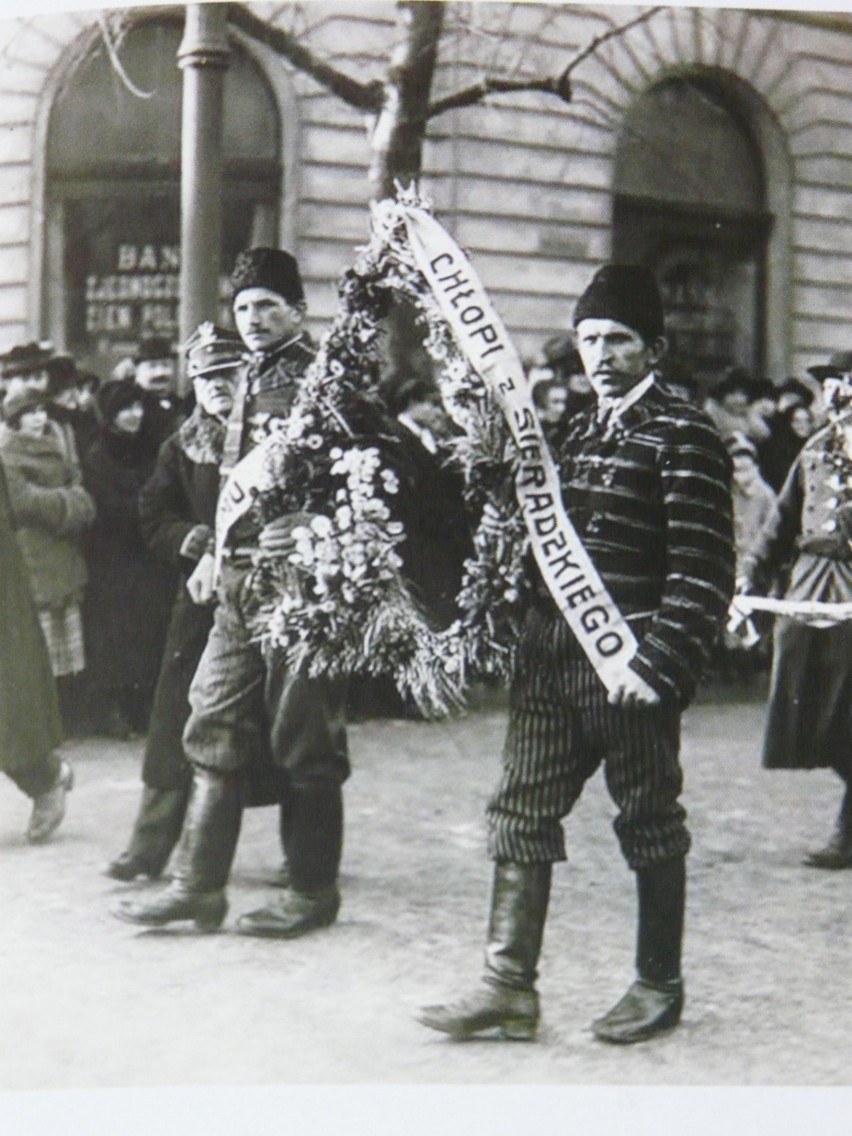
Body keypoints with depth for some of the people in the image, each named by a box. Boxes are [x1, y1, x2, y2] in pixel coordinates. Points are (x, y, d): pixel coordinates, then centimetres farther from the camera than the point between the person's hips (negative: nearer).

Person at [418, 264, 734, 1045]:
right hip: (551, 657, 7)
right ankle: (510, 988, 10)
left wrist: (659, 664, -20)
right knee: (521, 812, 4)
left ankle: (660, 987, 21)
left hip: (628, 667, -7)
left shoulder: (684, 436, -9)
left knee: (650, 824, 6)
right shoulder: (581, 432, 14)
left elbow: (704, 570, -15)